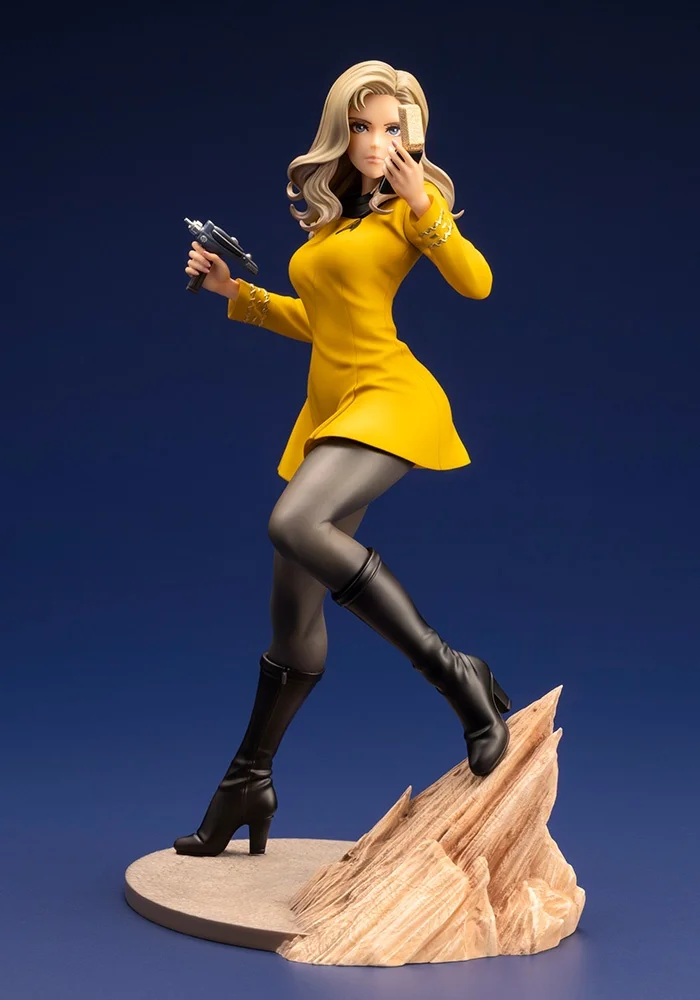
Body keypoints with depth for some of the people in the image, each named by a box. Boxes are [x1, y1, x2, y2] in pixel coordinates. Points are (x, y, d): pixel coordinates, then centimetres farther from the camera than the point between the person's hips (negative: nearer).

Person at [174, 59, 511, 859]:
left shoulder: (413, 197, 1)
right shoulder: (327, 210, 20)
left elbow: (477, 284, -14)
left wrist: (422, 207, -22)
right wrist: (233, 290, 20)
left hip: (390, 396, -7)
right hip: (329, 409, 7)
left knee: (295, 524, -34)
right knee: (294, 608, 8)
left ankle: (453, 673, -25)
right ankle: (246, 785, 20)